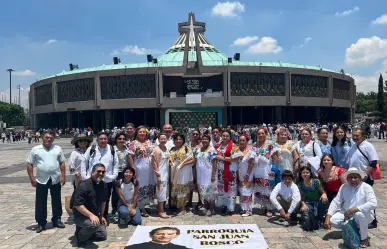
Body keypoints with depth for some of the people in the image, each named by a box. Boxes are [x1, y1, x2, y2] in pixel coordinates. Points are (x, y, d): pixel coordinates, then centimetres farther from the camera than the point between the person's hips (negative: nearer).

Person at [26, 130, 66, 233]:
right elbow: (30, 165, 0)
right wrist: (32, 178, -6)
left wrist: (63, 176, 1)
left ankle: (57, 220, 26)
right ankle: (41, 223, 17)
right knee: (40, 202, 5)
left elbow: (62, 163, 7)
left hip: (55, 179, 2)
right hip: (41, 180, -1)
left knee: (56, 201, 11)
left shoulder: (58, 149, 3)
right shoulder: (35, 149, -1)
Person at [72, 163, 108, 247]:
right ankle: (80, 236, -5)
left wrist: (101, 215, 9)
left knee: (103, 236, 7)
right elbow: (78, 205, -29)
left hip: (95, 214, 8)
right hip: (80, 215, -7)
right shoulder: (84, 185, -24)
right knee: (94, 224, -35)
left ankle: (84, 229, 25)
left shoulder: (103, 185, 0)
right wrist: (91, 215, -35)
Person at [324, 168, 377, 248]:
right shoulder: (344, 187, 0)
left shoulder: (366, 187, -12)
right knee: (333, 221, -18)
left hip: (364, 215, -4)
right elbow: (335, 202, -5)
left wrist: (354, 209, -35)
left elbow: (373, 203, -27)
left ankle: (364, 238, -12)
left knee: (360, 214, -37)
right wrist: (328, 217, -17)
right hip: (346, 214, 4)